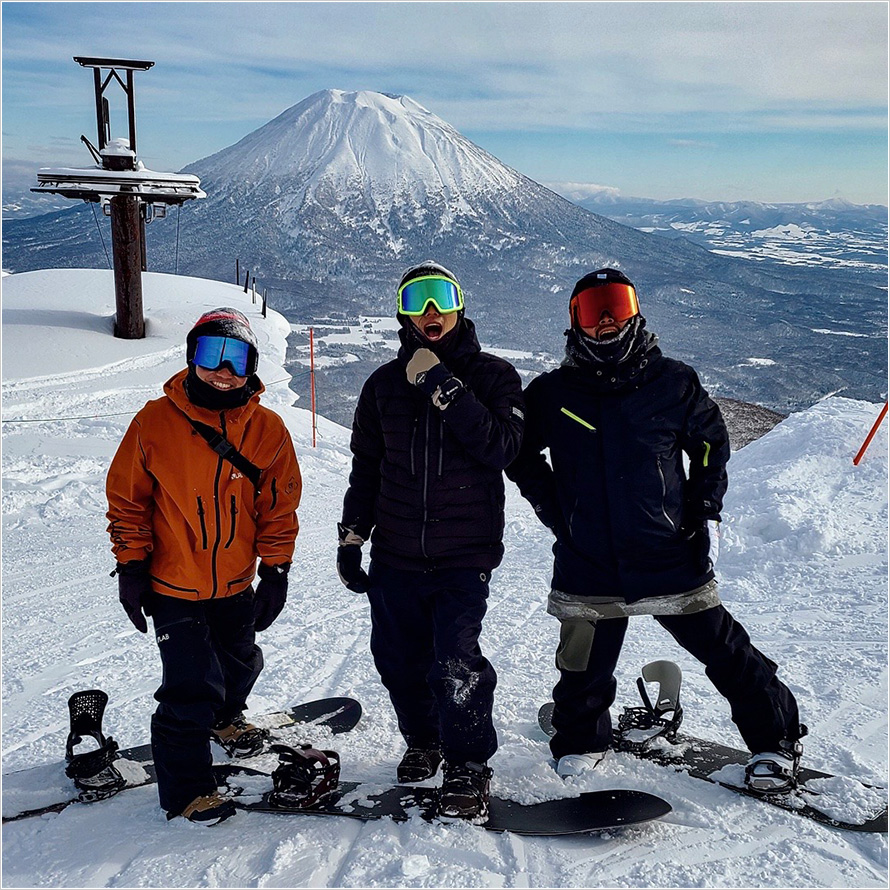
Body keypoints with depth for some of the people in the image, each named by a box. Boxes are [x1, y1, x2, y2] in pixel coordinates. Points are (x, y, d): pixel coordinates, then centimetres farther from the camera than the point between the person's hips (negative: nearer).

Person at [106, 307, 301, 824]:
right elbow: (127, 498, -5)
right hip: (173, 586, -4)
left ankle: (224, 717, 56)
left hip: (236, 583, 4)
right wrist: (132, 566, -6)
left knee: (240, 662, 25)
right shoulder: (156, 422, -13)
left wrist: (275, 570, -2)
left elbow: (279, 506, 0)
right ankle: (186, 789, 15)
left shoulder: (268, 429, -7)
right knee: (192, 688, -5)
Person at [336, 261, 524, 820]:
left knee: (455, 665, -12)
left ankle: (469, 768, 8)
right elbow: (365, 468, 17)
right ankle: (423, 742, 36)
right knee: (398, 659, 10)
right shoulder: (385, 383, 10)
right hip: (395, 554, 4)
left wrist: (444, 389, -18)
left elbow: (501, 449, -15)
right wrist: (351, 538, 14)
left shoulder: (492, 375, 1)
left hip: (465, 556, -4)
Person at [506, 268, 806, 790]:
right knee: (584, 668, 11)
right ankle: (580, 742, 37)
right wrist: (553, 507, 5)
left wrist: (706, 512, 3)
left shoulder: (672, 382, -2)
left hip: (669, 556, 0)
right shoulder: (552, 393, 0)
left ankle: (777, 738, 28)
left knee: (724, 649, 8)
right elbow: (521, 453, 15)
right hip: (587, 565, 1)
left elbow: (711, 442, 11)